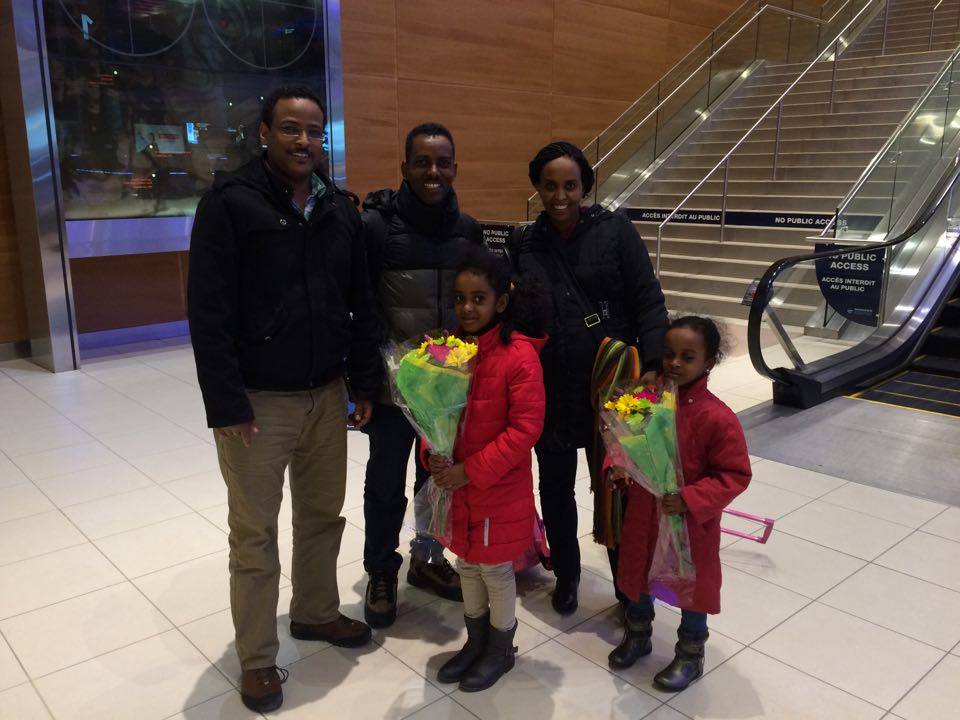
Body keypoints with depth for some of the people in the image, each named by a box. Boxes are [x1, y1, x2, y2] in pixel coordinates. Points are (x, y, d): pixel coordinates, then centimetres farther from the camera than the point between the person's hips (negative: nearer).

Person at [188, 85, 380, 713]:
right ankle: (257, 659, 22)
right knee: (256, 533, 6)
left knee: (323, 515, 16)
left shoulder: (340, 210, 8)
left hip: (327, 394, 5)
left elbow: (360, 304, 10)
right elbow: (208, 312, -13)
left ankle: (316, 612, 38)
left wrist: (365, 383, 7)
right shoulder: (230, 203, -8)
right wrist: (225, 403, -16)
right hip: (258, 400, -5)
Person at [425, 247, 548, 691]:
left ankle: (501, 650, 35)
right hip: (455, 486, 6)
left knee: (496, 570, 11)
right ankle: (476, 642, 42)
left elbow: (525, 429, -20)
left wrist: (469, 471, -20)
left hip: (501, 490, -6)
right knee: (467, 564, 20)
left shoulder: (520, 355, -19)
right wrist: (436, 458, -10)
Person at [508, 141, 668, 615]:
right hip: (550, 391, 3)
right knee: (555, 487, 14)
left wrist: (652, 365, -16)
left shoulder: (615, 230, -4)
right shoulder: (524, 245, 4)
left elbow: (648, 303, -6)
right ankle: (565, 574, 36)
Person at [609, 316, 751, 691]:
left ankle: (690, 656, 41)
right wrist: (616, 467, -11)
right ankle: (636, 635, 50)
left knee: (692, 588, 16)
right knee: (637, 576, 24)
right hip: (641, 516, 5)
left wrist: (690, 499, -26)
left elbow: (735, 475, -17)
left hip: (690, 525, -5)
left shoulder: (717, 418, -22)